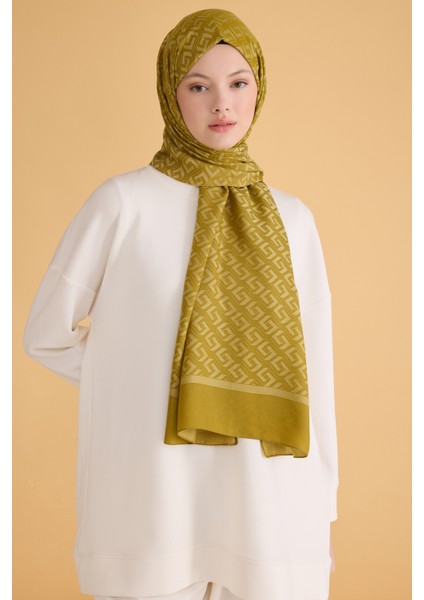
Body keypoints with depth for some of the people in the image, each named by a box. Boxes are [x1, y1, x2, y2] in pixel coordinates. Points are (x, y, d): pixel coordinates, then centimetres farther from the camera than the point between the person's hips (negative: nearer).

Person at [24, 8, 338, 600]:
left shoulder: (291, 220, 6)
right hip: (155, 513, -2)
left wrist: (320, 512, 8)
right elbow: (48, 335, 6)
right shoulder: (124, 203, -3)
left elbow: (312, 373, 8)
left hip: (271, 517, 3)